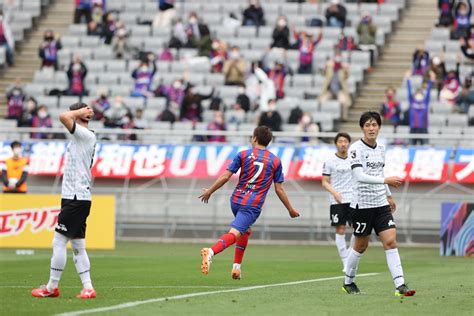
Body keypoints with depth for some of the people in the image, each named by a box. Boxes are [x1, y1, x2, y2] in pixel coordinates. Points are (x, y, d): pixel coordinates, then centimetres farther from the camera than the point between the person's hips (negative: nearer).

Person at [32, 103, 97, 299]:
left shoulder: (86, 135, -12)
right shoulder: (82, 138, 17)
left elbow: (63, 117, -22)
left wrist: (80, 111, -8)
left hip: (76, 199, -10)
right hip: (76, 197, 10)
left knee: (59, 242, -5)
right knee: (78, 246, 9)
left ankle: (52, 287, 0)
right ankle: (88, 288, 7)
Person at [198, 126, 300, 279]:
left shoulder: (243, 155, 3)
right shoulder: (275, 161, 3)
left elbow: (226, 176, -1)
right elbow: (279, 189, 5)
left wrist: (210, 191, 11)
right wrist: (290, 209, 15)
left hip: (236, 200, 3)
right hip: (253, 205, -3)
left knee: (246, 230, 28)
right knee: (234, 233, -15)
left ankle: (237, 266, 22)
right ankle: (211, 252, -43)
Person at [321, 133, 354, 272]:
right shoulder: (330, 161, 0)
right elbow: (325, 182, 0)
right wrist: (334, 192, -16)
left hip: (353, 199, 3)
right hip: (337, 201, -3)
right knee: (340, 230, -3)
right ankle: (345, 262, 2)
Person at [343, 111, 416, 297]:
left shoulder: (381, 148, 10)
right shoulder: (356, 148, -11)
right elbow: (359, 176, -22)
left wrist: (388, 196, 27)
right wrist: (386, 181, -29)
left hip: (381, 204, 5)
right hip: (361, 204, -5)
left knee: (390, 241, -8)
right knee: (361, 245, 6)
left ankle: (400, 286, -13)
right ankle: (348, 283, 28)